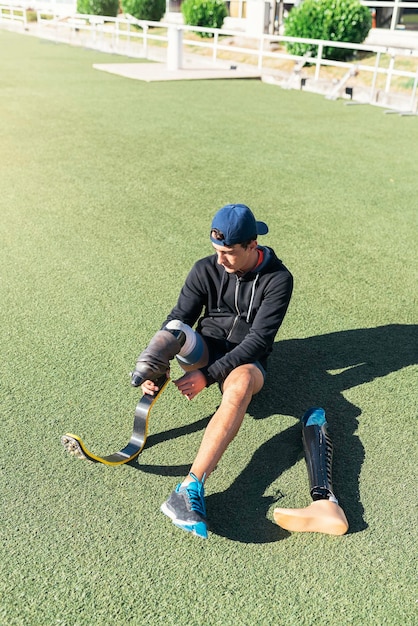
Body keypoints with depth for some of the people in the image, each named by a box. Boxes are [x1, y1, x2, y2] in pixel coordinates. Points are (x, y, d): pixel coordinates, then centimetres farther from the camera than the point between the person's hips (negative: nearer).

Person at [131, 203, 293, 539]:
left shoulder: (278, 278, -12)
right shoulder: (206, 269, -3)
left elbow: (258, 340, -18)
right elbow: (178, 319, -4)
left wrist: (209, 375, -26)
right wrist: (154, 370, -20)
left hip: (246, 360, -3)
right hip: (205, 352, 3)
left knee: (239, 385, -41)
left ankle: (191, 487, -51)